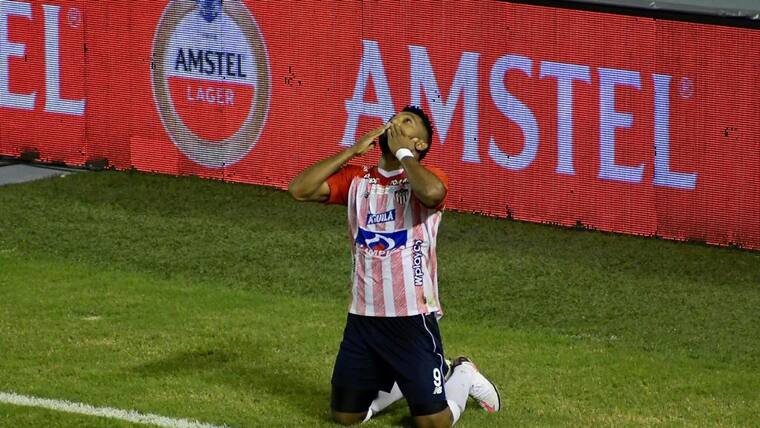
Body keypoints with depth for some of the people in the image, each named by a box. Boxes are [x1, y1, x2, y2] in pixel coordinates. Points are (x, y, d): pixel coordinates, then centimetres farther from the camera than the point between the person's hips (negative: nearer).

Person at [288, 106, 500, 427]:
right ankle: (398, 382, 36)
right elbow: (299, 189, -5)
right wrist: (353, 150, -6)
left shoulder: (425, 176, -6)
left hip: (413, 319, -5)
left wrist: (403, 151, -16)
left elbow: (432, 193, -32)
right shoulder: (357, 179, 7)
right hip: (362, 318, 5)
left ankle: (461, 376, 28)